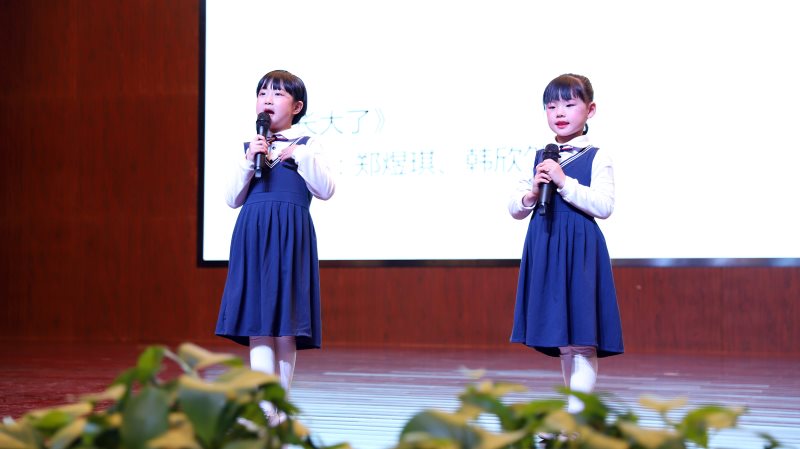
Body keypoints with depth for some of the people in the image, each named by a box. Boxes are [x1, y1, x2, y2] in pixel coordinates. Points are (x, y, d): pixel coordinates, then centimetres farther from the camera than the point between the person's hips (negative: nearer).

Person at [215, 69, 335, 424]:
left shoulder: (307, 146, 9)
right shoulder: (247, 148, 14)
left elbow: (325, 191, -3)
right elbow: (232, 199, 7)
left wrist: (301, 156, -11)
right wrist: (249, 161, -5)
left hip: (290, 237, -2)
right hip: (253, 236, 2)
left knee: (286, 329, -1)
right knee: (257, 327, -7)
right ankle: (264, 407, -12)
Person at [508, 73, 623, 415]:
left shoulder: (597, 158, -2)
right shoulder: (539, 158, 12)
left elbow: (604, 206, -14)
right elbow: (514, 208, 11)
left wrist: (564, 182, -20)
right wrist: (532, 193, -10)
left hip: (580, 251, -6)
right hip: (545, 251, 6)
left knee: (581, 341, -10)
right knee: (562, 341, 12)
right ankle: (578, 411, 22)